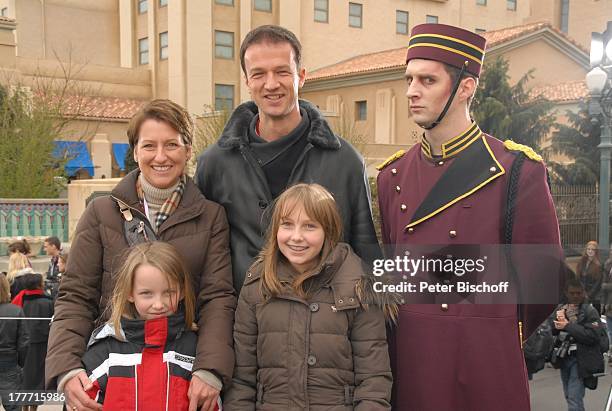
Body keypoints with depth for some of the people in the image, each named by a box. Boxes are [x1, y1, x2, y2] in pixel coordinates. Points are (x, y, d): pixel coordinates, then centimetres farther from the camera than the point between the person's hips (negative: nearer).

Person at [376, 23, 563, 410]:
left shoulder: (517, 171, -7)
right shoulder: (392, 176, 6)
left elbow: (545, 279, -2)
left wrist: (499, 333, 6)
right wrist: (412, 333, 6)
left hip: (486, 367, -4)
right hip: (408, 365, 4)